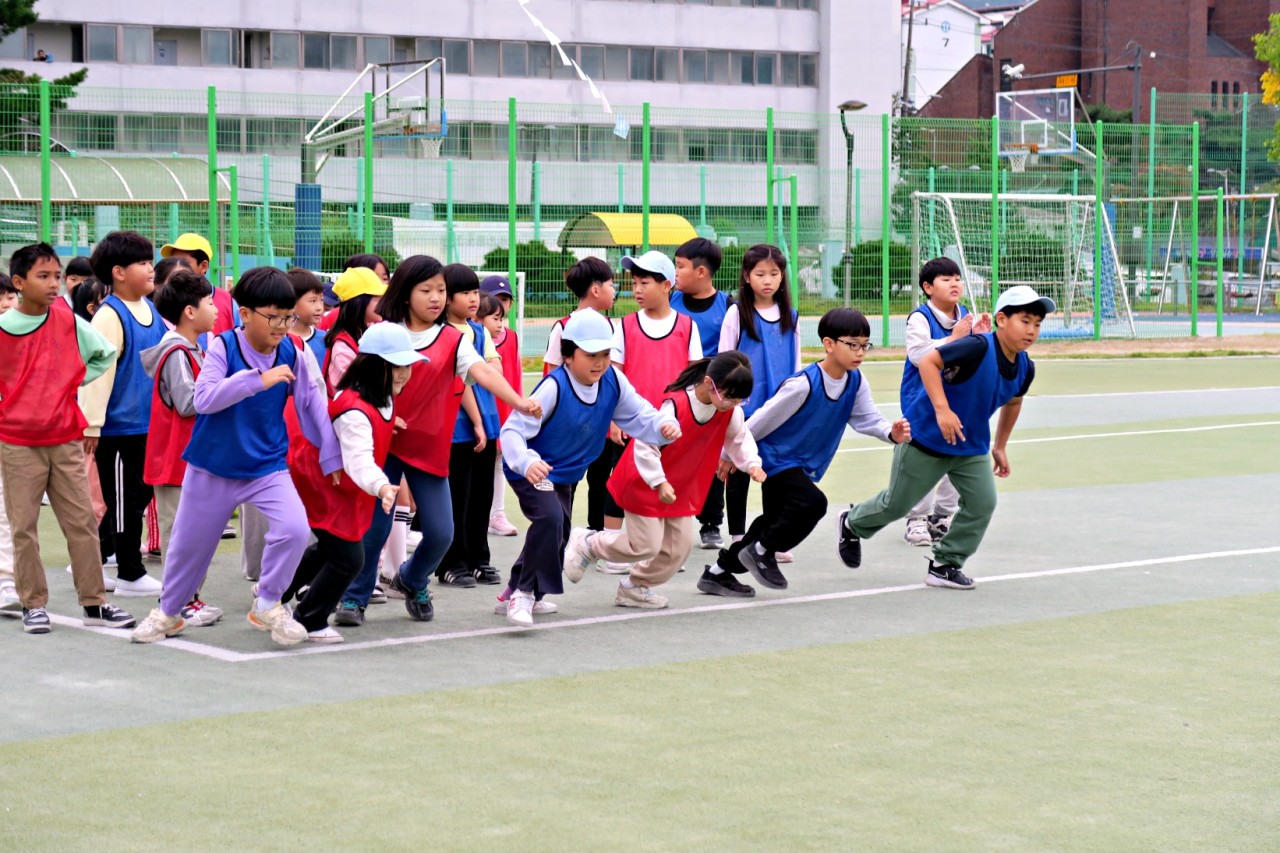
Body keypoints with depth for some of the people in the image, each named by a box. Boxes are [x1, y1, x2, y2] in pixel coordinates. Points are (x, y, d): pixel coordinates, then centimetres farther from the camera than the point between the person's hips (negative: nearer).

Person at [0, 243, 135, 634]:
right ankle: (33, 605, 13)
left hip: (66, 440, 3)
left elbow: (105, 353, 16)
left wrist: (75, 382, 8)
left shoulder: (69, 322, 1)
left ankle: (95, 602, 10)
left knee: (82, 523, 4)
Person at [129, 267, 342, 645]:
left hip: (268, 467, 1)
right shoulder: (223, 347, -15)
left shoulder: (293, 355, -8)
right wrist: (259, 379, -36)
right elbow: (204, 399, -28)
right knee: (189, 543, 13)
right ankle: (168, 612, 40)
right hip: (213, 468, -1)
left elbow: (314, 406, -1)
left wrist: (333, 459, -1)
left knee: (295, 528, -22)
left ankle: (267, 606, 0)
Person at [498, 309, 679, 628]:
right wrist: (526, 461, -53)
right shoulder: (553, 387, -32)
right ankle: (523, 594, -18)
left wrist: (664, 426, -29)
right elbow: (513, 430, -34)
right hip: (532, 470, -8)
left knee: (558, 534, 22)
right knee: (549, 517, -31)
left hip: (566, 474, 8)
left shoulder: (613, 381, -15)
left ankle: (514, 593, 43)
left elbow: (638, 416, -7)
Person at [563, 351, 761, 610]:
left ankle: (635, 588, 25)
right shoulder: (675, 405, -32)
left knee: (680, 545, 4)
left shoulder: (730, 411, -10)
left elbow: (740, 437, 6)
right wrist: (659, 483, -31)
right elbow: (644, 445, -29)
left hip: (681, 489, 7)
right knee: (646, 546, -6)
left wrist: (751, 463, -13)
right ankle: (587, 544, 19)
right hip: (647, 485, -7)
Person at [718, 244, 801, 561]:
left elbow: (796, 364, 13)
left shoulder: (790, 316, 8)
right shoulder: (737, 313, -3)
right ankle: (738, 539, 13)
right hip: (743, 409, -3)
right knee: (739, 471, 5)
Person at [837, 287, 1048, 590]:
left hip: (972, 446, 6)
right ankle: (852, 524, 39)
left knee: (982, 502, -8)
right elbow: (928, 362, -32)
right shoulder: (978, 347, -29)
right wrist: (942, 410, -37)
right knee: (898, 503, 9)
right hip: (925, 437, -6)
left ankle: (945, 564, 8)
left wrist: (1000, 446, 19)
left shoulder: (1025, 368, -5)